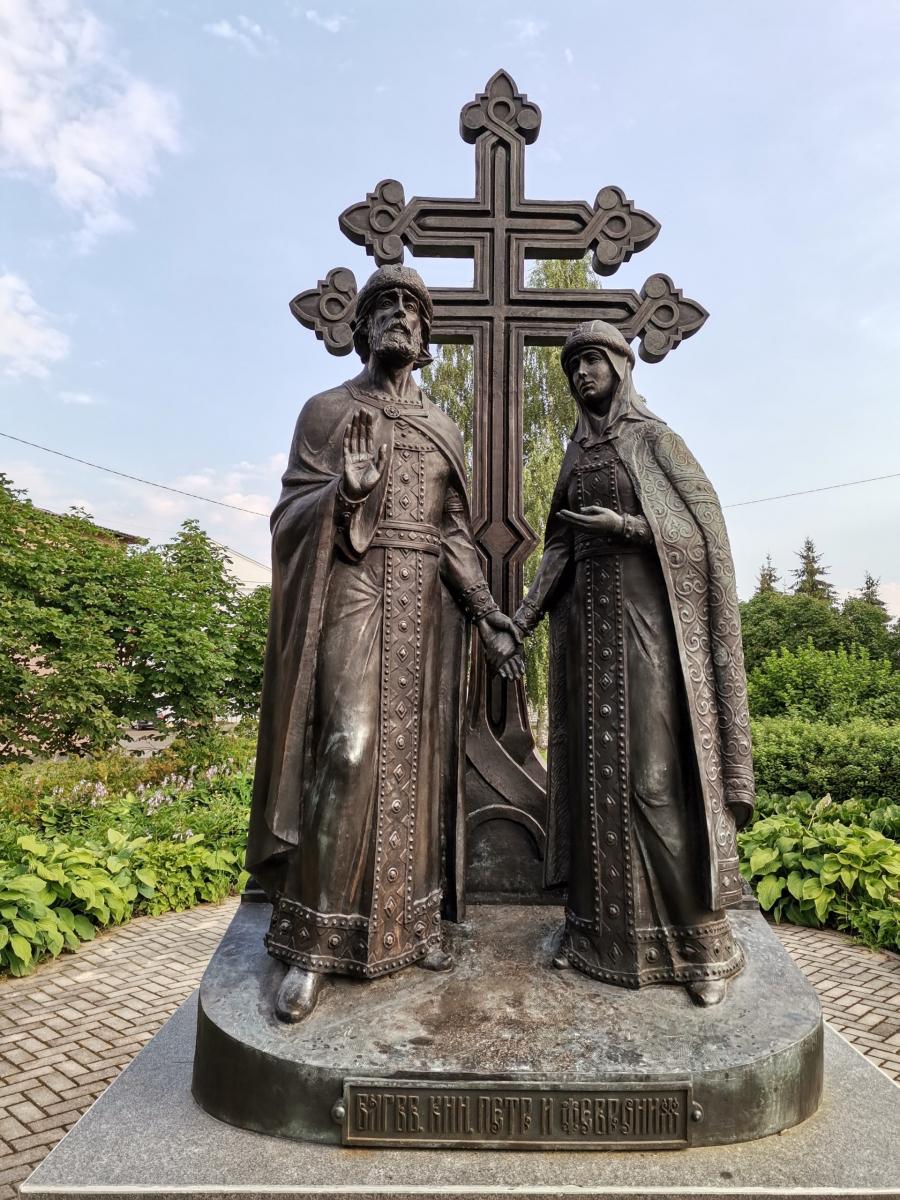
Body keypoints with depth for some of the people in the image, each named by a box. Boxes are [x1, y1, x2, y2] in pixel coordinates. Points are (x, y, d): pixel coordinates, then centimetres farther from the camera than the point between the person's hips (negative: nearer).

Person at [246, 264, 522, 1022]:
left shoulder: (445, 431, 18)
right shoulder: (326, 410, 8)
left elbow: (457, 534, 13)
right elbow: (290, 516, 1)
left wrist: (487, 615, 2)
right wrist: (344, 490, -21)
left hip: (426, 604, 4)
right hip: (351, 594, -4)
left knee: (413, 755, 4)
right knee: (346, 749, -12)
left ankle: (407, 923, 14)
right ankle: (312, 941, -1)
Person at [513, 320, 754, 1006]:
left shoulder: (655, 439, 2)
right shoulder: (576, 455, 17)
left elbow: (706, 528, -5)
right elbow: (560, 548, 13)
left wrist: (627, 527, -18)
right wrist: (523, 616, 2)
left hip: (648, 619, -5)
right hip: (587, 621, 6)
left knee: (658, 771, -7)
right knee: (596, 768, 4)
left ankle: (701, 937, 6)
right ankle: (601, 923, 14)